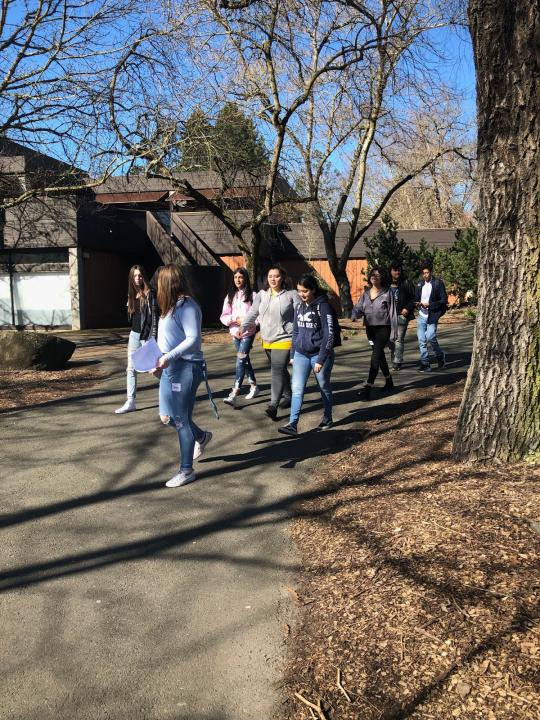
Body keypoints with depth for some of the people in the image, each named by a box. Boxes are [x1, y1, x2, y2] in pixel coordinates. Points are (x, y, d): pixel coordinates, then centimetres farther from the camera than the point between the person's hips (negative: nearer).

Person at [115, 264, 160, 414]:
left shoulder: (150, 293, -10)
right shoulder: (132, 295, 10)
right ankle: (131, 402, 8)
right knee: (131, 369, 4)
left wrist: (153, 338, -18)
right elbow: (131, 316, 15)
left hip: (147, 335, -7)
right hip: (134, 335, 7)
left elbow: (155, 316, -13)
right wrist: (130, 338, 16)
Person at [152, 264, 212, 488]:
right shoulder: (171, 306, 13)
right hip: (169, 369, 9)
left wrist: (169, 357, -27)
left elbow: (194, 339, -23)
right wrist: (160, 362, 11)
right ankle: (201, 437, 41)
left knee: (181, 420, -1)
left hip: (186, 368, -9)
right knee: (167, 417, 16)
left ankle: (186, 471, 13)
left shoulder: (187, 307, -16)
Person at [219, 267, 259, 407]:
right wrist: (234, 319, -14)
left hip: (248, 333, -5)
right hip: (235, 333, 5)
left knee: (240, 362, -13)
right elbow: (224, 317, 3)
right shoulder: (230, 296, 7)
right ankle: (254, 387, 33)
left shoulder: (252, 295, -5)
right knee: (245, 361, 17)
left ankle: (234, 394, -17)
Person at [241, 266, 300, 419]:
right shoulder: (262, 295, 5)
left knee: (278, 371, -13)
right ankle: (288, 397, 36)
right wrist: (243, 327, -16)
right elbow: (252, 313, -1)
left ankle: (273, 405, -13)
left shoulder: (291, 295, -6)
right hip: (267, 340, 5)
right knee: (280, 371, 19)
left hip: (284, 339, -5)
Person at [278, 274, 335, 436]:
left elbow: (329, 335, -15)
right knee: (297, 389, -5)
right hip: (301, 355, 5)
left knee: (324, 388, 12)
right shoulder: (299, 307, 7)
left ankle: (327, 419, 30)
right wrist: (292, 355, 13)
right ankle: (293, 424, -7)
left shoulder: (323, 306, -12)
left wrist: (321, 360, -18)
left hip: (319, 354, -5)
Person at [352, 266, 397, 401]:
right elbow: (359, 308, 2)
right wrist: (354, 315, -23)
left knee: (375, 356, -14)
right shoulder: (366, 293, 9)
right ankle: (389, 381, 35)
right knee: (380, 355, 17)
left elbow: (393, 314, -6)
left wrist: (393, 333, -8)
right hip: (370, 328, 6)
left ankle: (368, 388, -17)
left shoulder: (388, 293, -6)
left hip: (383, 328, -6)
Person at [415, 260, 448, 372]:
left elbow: (444, 300, -7)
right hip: (421, 316, 5)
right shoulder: (420, 284, 11)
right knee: (421, 340, 1)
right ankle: (425, 364, 9)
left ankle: (440, 356, 12)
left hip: (432, 316, -5)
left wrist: (429, 305, -16)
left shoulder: (438, 283, -4)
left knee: (430, 337, -15)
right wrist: (418, 303, -3)